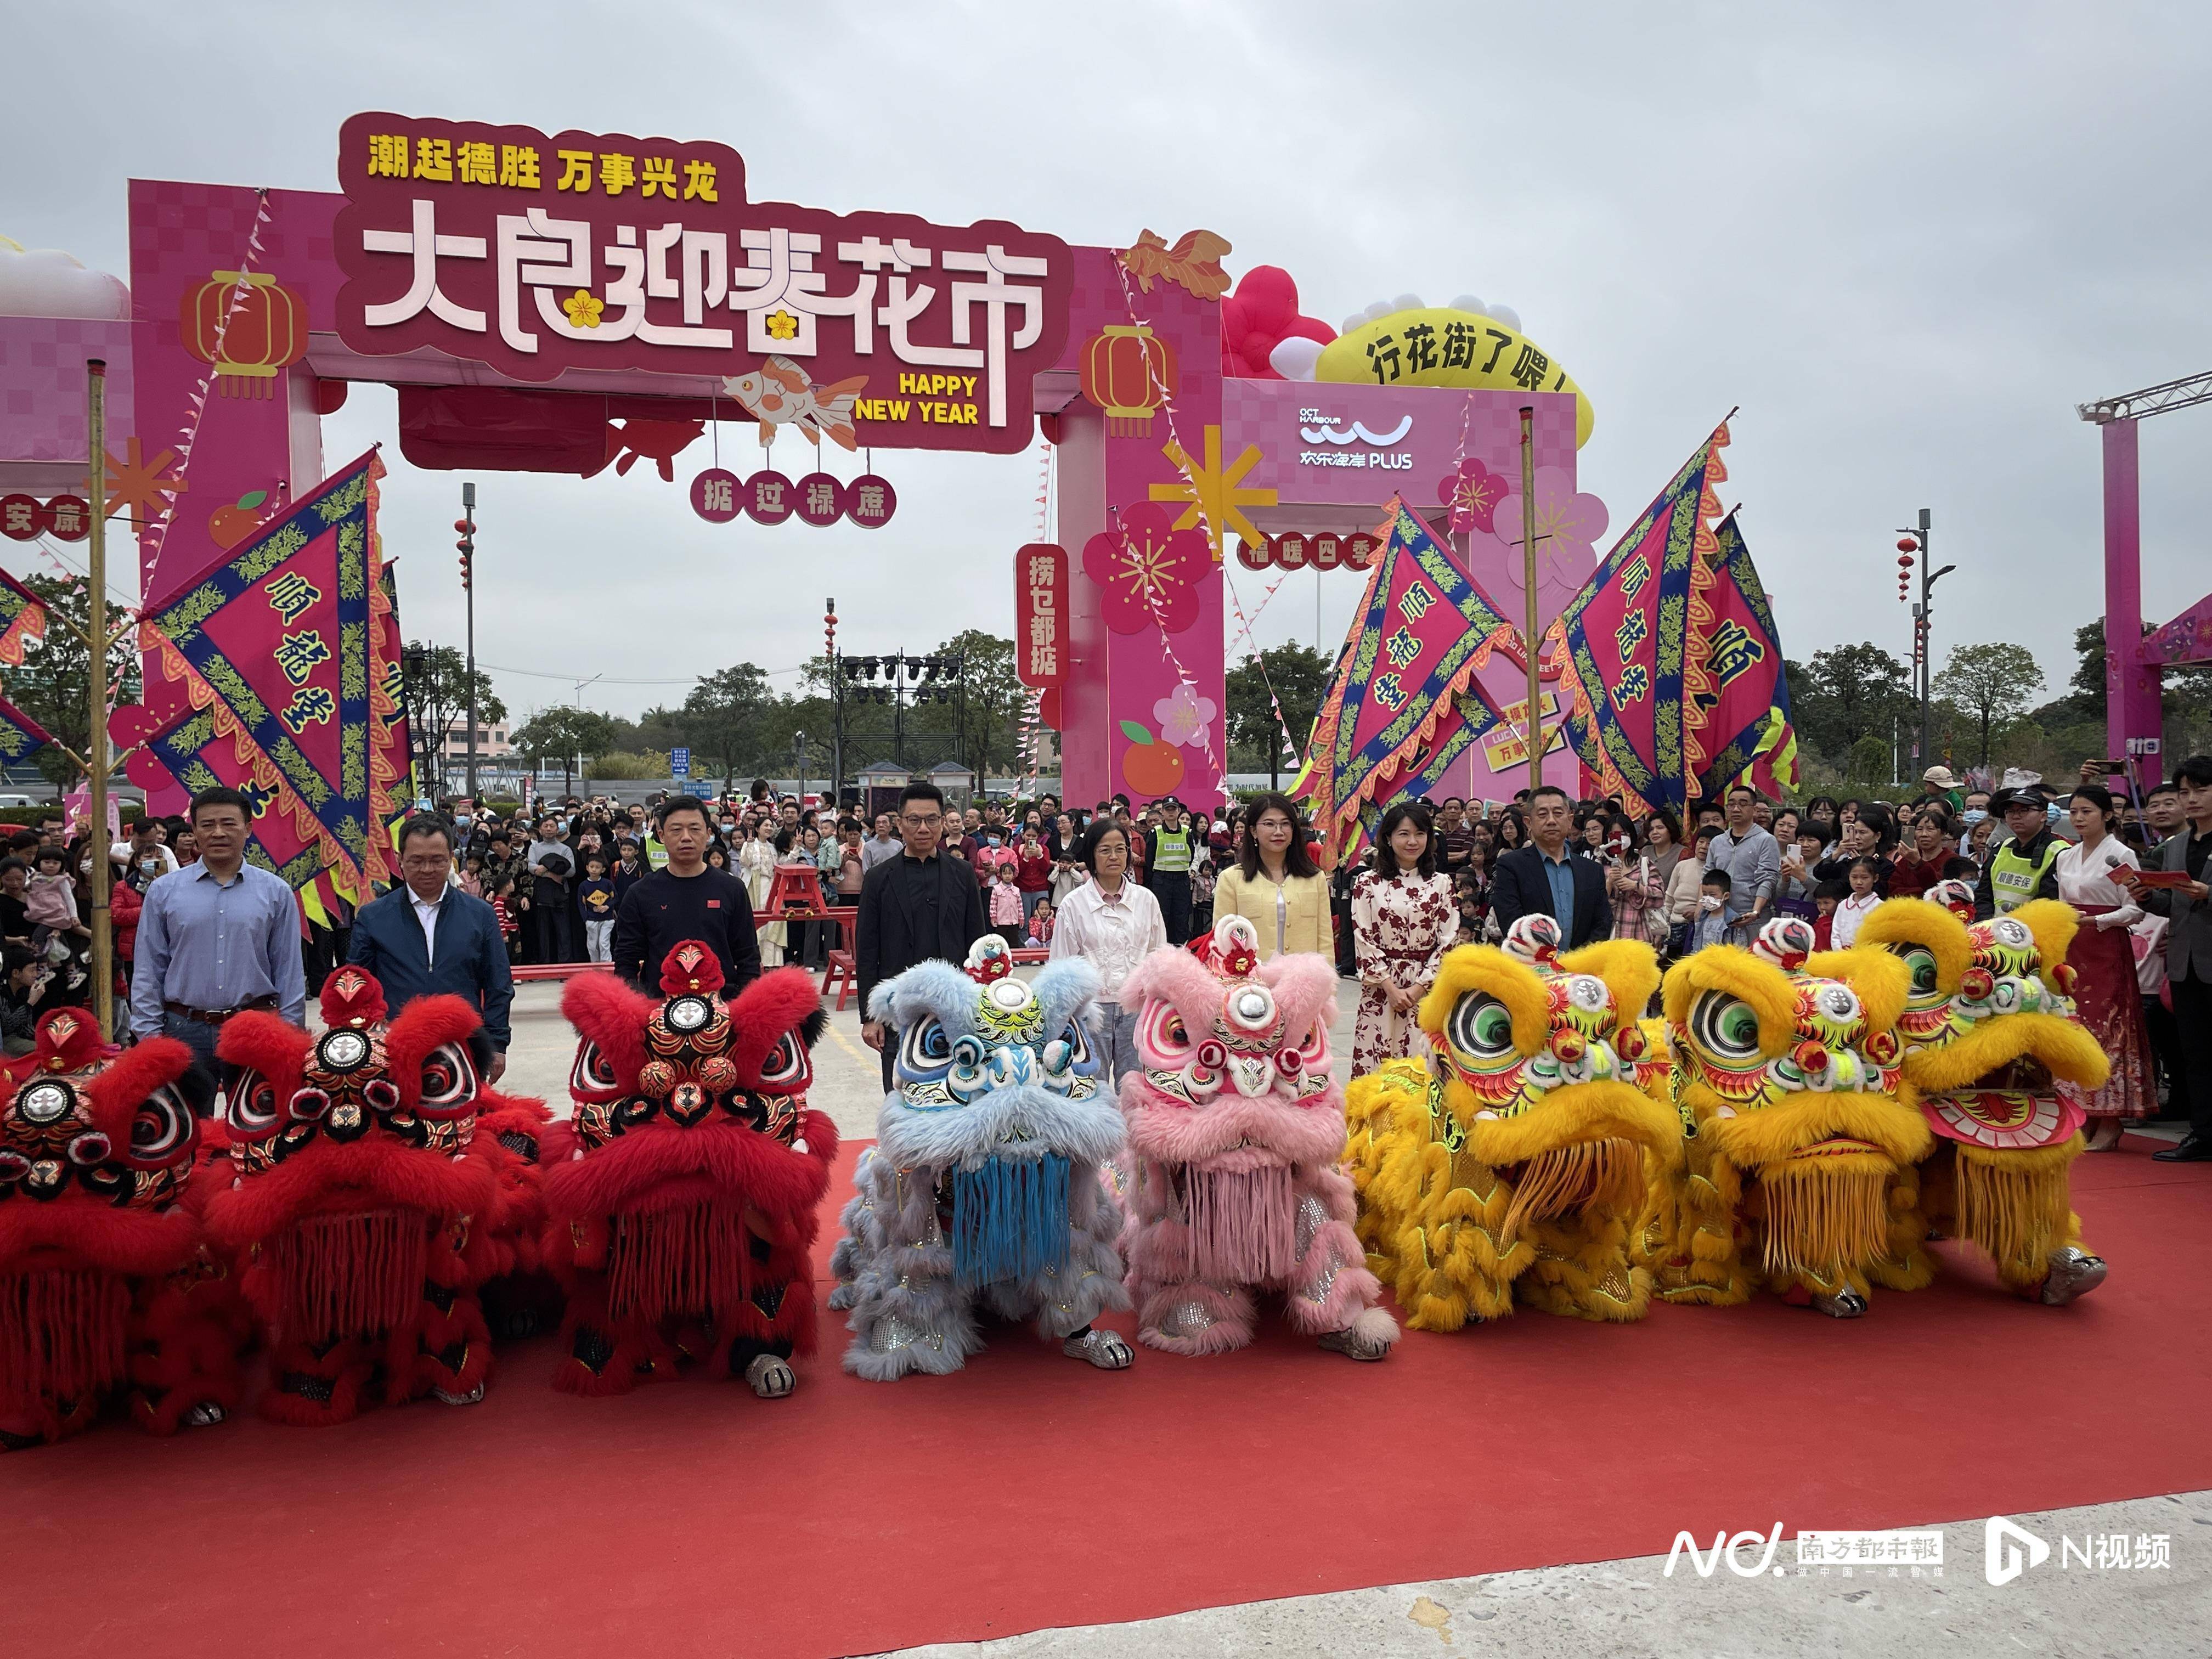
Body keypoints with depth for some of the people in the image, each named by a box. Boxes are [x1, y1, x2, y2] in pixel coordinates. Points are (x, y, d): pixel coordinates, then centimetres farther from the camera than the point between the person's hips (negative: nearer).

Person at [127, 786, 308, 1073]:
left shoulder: (276, 892, 5)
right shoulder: (163, 892, 7)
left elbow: (290, 972, 6)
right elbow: (148, 971, 7)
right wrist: (149, 1034, 0)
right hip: (184, 1030, 1)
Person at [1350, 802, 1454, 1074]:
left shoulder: (1441, 884, 6)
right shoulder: (1367, 883, 2)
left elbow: (1448, 941, 2)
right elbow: (1364, 942, -2)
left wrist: (1420, 986, -7)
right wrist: (1391, 987, -9)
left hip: (1428, 987, 1)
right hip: (1380, 988, -1)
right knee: (1378, 1064, -2)